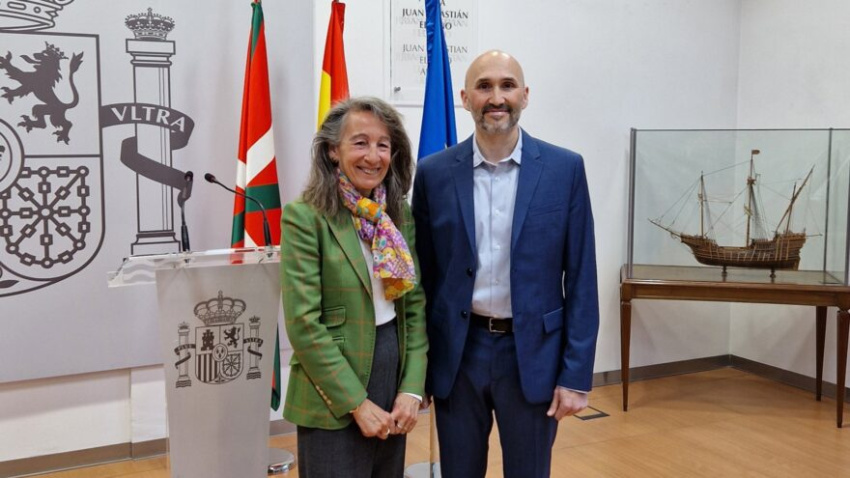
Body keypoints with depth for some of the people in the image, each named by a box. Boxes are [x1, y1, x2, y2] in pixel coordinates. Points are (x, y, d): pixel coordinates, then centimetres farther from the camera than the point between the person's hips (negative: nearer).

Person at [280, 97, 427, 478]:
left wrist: (412, 389, -4)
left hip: (394, 372, 6)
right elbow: (303, 324, -15)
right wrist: (357, 403, -15)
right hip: (334, 403, -5)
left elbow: (416, 306, 6)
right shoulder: (304, 216, -12)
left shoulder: (400, 214, 5)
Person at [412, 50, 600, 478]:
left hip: (533, 353, -1)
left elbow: (581, 279, -3)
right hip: (456, 354, 1)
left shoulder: (565, 169, -3)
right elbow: (423, 275, 4)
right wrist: (415, 366, 3)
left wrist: (576, 375, -6)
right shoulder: (434, 173, 0)